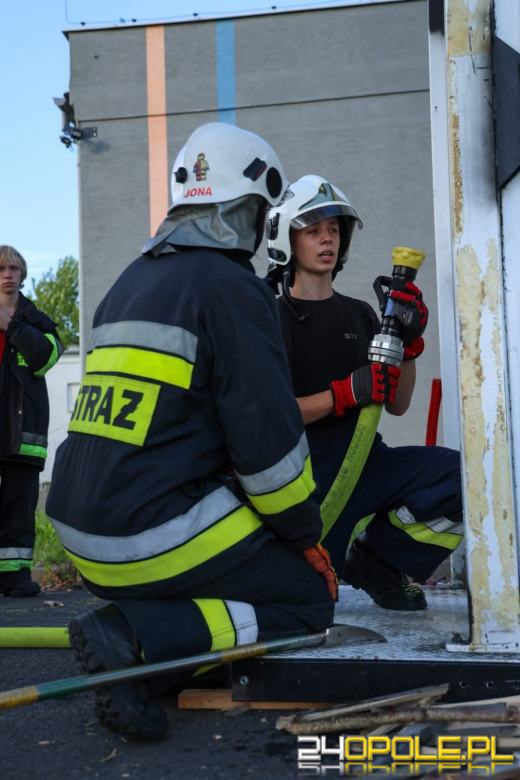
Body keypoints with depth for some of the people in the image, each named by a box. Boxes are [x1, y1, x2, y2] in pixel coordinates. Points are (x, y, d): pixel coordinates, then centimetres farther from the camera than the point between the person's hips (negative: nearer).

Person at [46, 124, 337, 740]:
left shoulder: (128, 285, 17)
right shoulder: (232, 287, -11)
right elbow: (268, 439, -14)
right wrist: (307, 537, 2)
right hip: (155, 533, -8)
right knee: (310, 596, 7)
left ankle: (151, 666, 3)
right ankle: (137, 638, -12)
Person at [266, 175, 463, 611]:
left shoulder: (359, 315, 15)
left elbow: (397, 405, 13)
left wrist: (409, 343, -3)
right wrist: (345, 393, -23)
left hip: (366, 461, 5)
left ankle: (378, 558, 1)